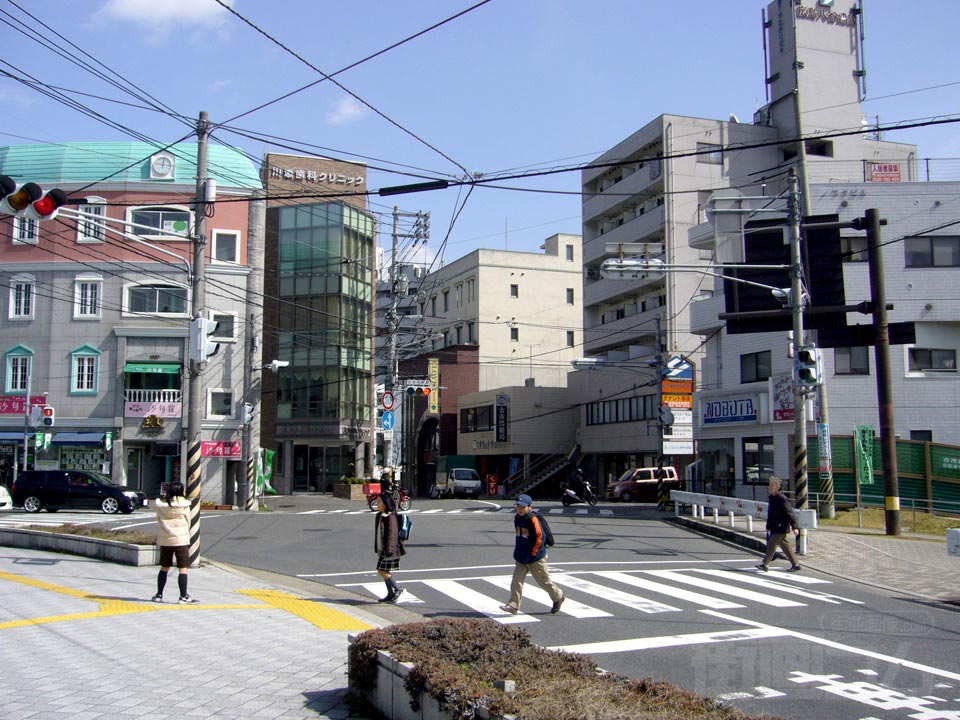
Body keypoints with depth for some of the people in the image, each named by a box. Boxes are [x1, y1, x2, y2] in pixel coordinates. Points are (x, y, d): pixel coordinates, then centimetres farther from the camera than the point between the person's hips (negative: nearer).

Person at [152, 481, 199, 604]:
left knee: (164, 567, 15)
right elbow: (188, 523, 1)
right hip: (181, 540, -4)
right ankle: (183, 597, -2)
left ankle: (159, 595, 20)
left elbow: (158, 522, 7)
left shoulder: (161, 505, 1)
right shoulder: (184, 505, -7)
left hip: (164, 540, 4)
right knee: (183, 568, -1)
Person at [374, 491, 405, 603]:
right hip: (382, 550, 9)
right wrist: (378, 549, 20)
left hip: (390, 550, -9)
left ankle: (398, 589, 4)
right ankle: (391, 594, 19)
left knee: (382, 571, -8)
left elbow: (392, 534, -22)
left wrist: (388, 551, -24)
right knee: (383, 571, 11)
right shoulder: (380, 516, 11)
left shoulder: (391, 517, -19)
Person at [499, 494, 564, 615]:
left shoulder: (532, 519, -19)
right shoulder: (517, 518, 6)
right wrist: (518, 551, 16)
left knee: (544, 580, 8)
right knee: (516, 581, -3)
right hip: (521, 558, 7)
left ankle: (558, 598, 29)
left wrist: (533, 553, -16)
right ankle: (513, 605, -2)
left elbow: (540, 537, -19)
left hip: (535, 558, -7)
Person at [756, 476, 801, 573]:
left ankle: (764, 564, -2)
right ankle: (795, 564, 21)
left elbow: (790, 513, -17)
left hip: (781, 527, -9)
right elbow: (770, 514, 17)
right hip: (775, 527, 9)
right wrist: (769, 527, 18)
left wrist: (794, 527, -18)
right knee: (785, 546, 13)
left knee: (772, 544, -7)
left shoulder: (782, 499, -16)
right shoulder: (771, 498, 10)